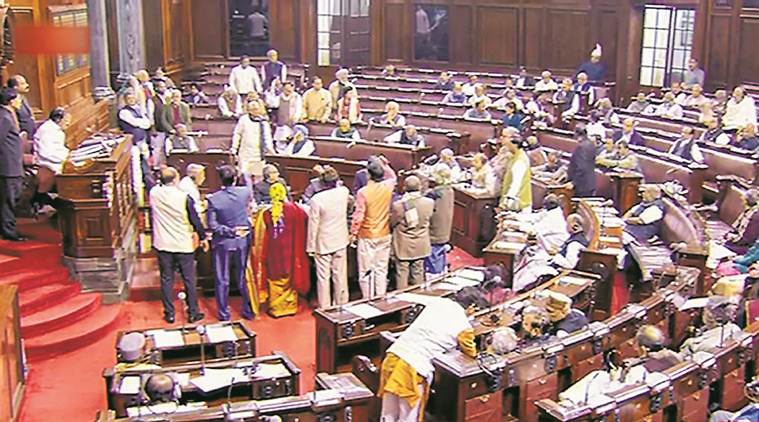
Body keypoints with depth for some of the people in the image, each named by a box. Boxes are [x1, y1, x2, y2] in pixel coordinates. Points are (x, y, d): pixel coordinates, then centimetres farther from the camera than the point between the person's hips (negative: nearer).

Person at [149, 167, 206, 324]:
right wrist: (203, 237, 6)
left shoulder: (154, 193, -6)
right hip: (184, 246, -2)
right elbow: (195, 220, -7)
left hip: (163, 245, 2)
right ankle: (193, 313, 16)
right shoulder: (184, 197, -13)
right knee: (189, 280, 9)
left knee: (166, 280, 11)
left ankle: (169, 314, 17)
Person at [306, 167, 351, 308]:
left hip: (323, 244, -4)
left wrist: (311, 247, -5)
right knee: (340, 276, 14)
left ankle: (325, 308, 14)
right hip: (340, 242, 4)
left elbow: (313, 225, -14)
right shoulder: (344, 192, -9)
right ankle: (342, 305, 25)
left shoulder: (316, 199, -19)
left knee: (323, 278, 7)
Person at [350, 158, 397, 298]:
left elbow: (358, 216, -14)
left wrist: (353, 233, -3)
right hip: (384, 235, 4)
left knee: (366, 272, 5)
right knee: (381, 269, 13)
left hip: (367, 237, -4)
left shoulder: (363, 192, -18)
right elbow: (393, 177, 20)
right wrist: (385, 165, 21)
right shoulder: (387, 187, -6)